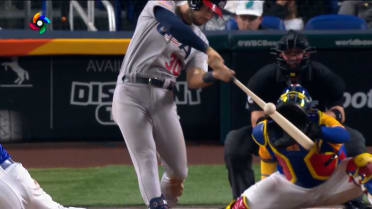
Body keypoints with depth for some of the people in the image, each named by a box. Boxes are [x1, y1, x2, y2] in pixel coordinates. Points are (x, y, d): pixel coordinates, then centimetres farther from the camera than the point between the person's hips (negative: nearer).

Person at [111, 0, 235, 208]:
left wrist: (214, 75, -19)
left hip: (164, 99, 5)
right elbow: (175, 28, -23)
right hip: (131, 94, -5)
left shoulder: (198, 38, 14)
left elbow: (194, 81, 2)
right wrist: (208, 51, -30)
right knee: (146, 160, -16)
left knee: (178, 171, 2)